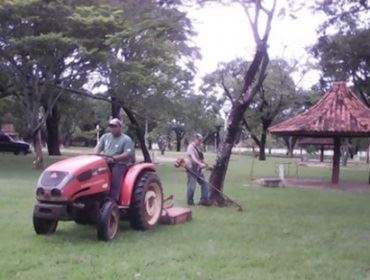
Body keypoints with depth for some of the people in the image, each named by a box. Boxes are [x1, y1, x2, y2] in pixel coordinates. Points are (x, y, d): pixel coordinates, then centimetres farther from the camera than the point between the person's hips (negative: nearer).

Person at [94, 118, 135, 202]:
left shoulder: (126, 139, -1)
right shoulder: (105, 137, 17)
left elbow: (127, 155, -13)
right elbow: (98, 148, 8)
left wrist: (113, 158, -24)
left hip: (119, 164, -4)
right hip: (105, 163, 4)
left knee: (115, 174, -32)